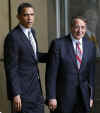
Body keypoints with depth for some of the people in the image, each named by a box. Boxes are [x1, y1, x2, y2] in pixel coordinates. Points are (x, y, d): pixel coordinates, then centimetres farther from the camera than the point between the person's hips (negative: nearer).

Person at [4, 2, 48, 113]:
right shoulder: (13, 37, -19)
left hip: (35, 87, 9)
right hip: (21, 89, -9)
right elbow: (11, 69, -19)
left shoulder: (31, 31, 8)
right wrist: (15, 94, -20)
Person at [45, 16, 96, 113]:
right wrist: (51, 97, -14)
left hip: (83, 96, 4)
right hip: (62, 96, -4)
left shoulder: (91, 46, 6)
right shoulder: (58, 44, -9)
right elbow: (51, 73, -10)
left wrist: (91, 96, 9)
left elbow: (91, 73, 10)